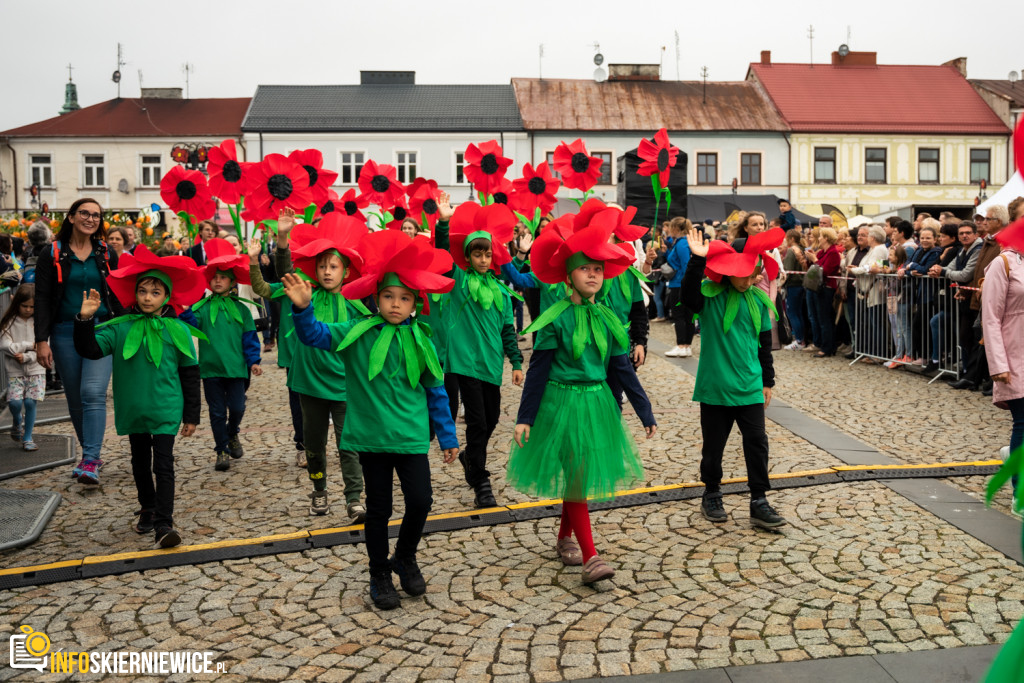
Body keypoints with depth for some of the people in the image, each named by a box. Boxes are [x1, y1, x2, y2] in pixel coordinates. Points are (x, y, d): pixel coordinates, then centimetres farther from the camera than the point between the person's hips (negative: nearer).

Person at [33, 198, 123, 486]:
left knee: (93, 393, -15)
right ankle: (91, 454, 21)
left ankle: (90, 461, -18)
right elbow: (42, 298, 0)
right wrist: (42, 340, -9)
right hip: (65, 333, 1)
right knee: (75, 398, 7)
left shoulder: (106, 254, 8)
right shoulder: (53, 254, 3)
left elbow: (117, 297, 12)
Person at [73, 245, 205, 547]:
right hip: (133, 410, 3)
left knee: (163, 465, -8)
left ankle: (164, 523, -8)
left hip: (166, 411, -3)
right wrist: (85, 319, -26)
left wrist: (191, 415, 1)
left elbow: (190, 373, 0)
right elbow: (91, 349, -10)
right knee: (140, 463, 17)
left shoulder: (177, 330, -4)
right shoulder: (121, 328, -1)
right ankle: (148, 510, 34)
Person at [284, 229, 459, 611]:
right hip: (371, 436, -1)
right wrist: (302, 308, -32)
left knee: (420, 501, -4)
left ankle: (405, 558, 26)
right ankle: (379, 574, 29)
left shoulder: (420, 342, 0)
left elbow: (436, 393, 7)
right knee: (378, 508, 10)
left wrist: (447, 437, 9)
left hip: (411, 436, 1)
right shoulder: (356, 334, -3)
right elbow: (314, 335, -12)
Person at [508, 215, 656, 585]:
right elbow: (538, 369, -7)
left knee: (582, 475, 14)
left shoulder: (607, 319, 4)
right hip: (561, 403, -5)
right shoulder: (555, 318, -9)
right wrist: (525, 417, -9)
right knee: (575, 476, -5)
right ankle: (590, 557, -3)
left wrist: (646, 414, 8)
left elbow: (623, 369, 8)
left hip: (597, 404, 5)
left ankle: (565, 538, 33)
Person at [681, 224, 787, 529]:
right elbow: (689, 295, -31)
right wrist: (698, 260, -41)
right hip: (715, 386, -3)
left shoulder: (758, 299, 4)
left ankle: (759, 503, 10)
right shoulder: (709, 294, -7)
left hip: (750, 387, 3)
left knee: (757, 443, 1)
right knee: (713, 445, 10)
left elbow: (764, 342, 12)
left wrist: (767, 381, 15)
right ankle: (711, 496, 28)